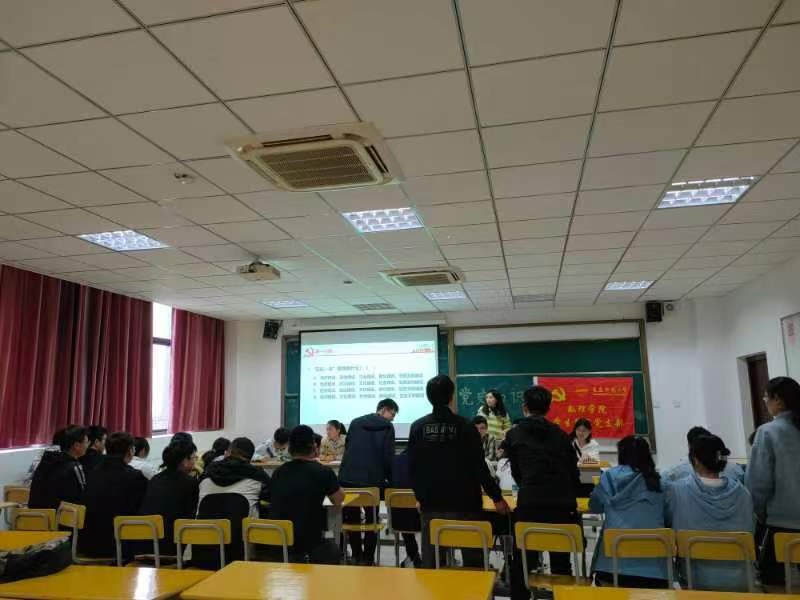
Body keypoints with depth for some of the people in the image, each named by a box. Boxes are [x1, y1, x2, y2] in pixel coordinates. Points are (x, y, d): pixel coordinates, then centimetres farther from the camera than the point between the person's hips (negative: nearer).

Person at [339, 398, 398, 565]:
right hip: (372, 479, -3)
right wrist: (391, 480, 6)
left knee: (352, 519, 15)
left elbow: (347, 448, 16)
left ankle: (357, 556, 20)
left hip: (348, 477, 3)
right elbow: (388, 457, -5)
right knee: (371, 519, 12)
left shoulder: (355, 423, 12)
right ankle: (367, 558, 13)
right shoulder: (387, 427, -1)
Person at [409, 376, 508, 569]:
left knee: (431, 559, 9)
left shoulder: (418, 427, -1)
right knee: (472, 558, 8)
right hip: (464, 504, -2)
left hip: (431, 504, 3)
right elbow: (479, 467, -8)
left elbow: (412, 467, 4)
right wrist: (497, 496, 1)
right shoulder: (465, 427, -10)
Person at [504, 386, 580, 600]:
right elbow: (574, 471, 14)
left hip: (529, 505, -2)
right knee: (561, 564, 16)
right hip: (563, 504, 3)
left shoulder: (514, 435, 8)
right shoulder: (561, 434, 12)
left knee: (521, 564, 10)